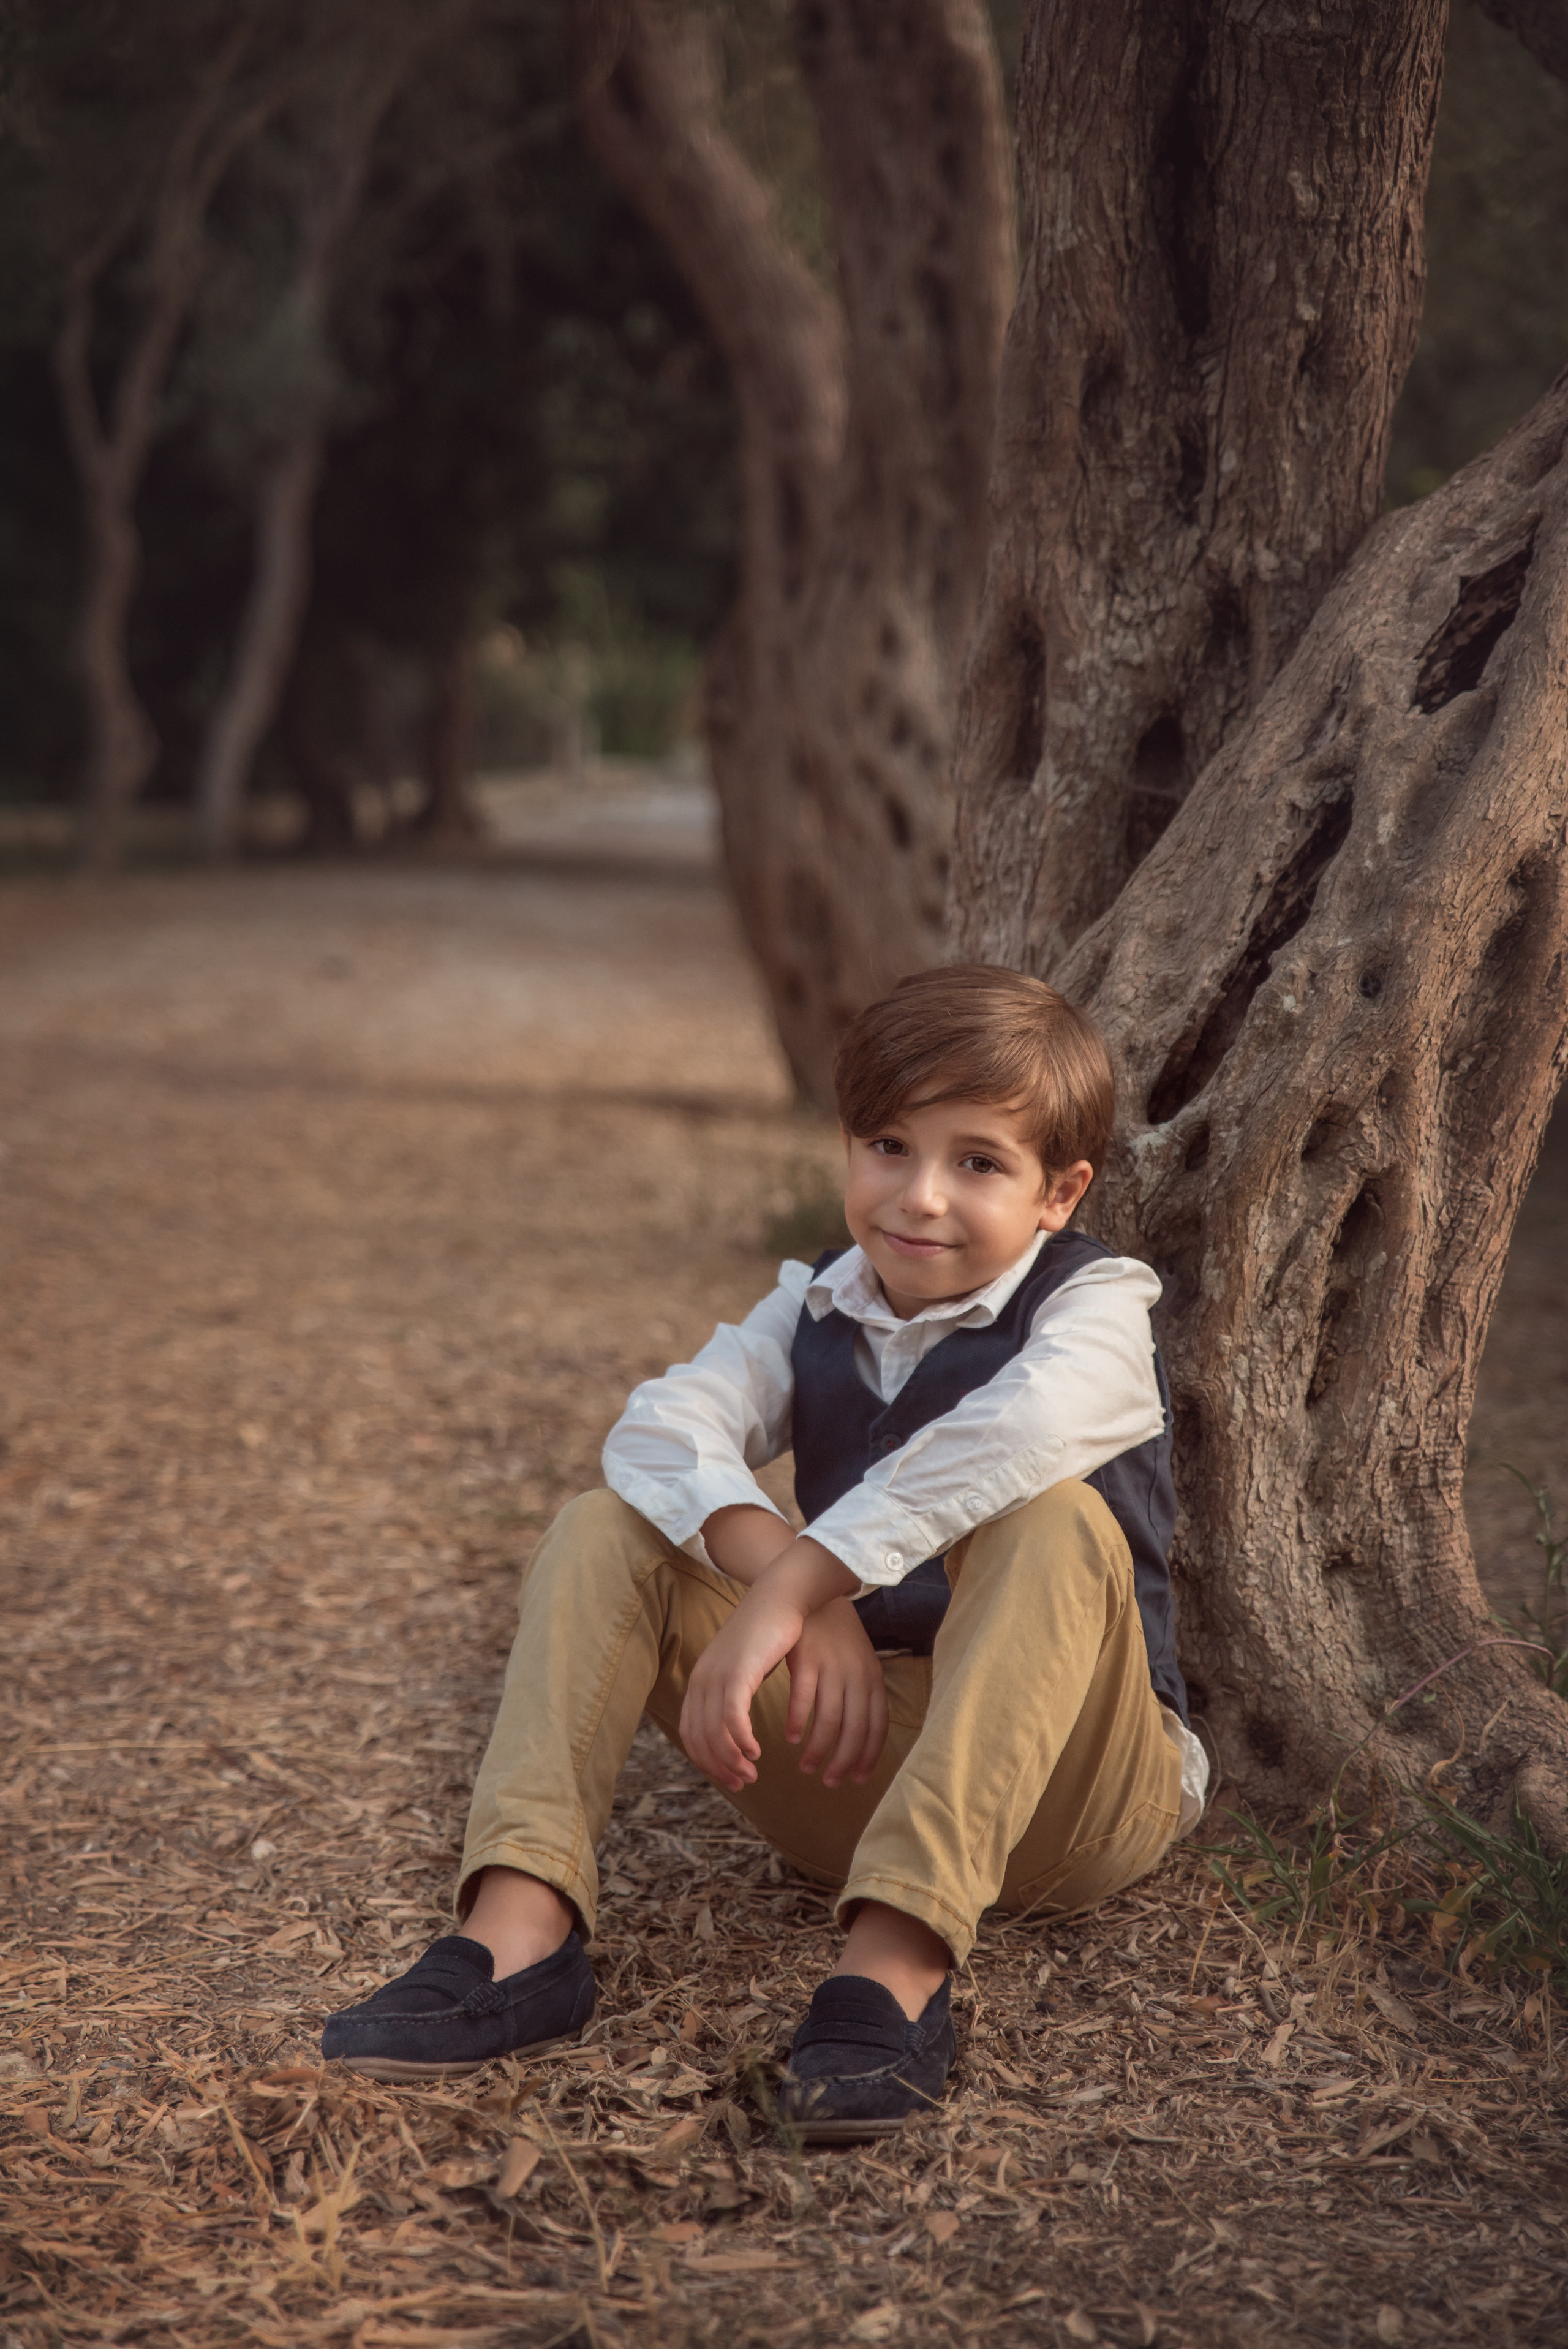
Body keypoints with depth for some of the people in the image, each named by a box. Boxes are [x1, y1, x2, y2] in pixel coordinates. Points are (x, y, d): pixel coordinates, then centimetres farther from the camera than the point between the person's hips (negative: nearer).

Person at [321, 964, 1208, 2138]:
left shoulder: (1097, 1306, -8)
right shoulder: (818, 1308, 8)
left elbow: (1016, 1428, -34)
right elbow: (664, 1430, -12)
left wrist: (790, 1591, -37)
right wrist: (809, 1608, -30)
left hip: (1062, 1785, -4)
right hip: (855, 1755, 5)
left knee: (1051, 1521, -34)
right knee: (605, 1531, -7)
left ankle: (895, 1963, -43)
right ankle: (518, 1932, -24)